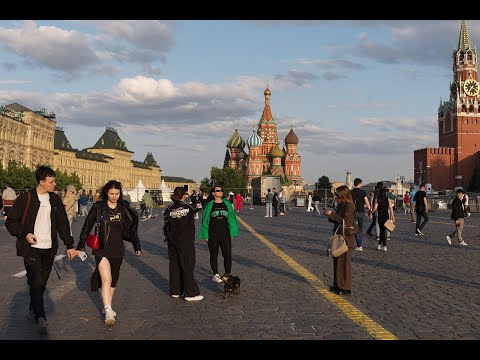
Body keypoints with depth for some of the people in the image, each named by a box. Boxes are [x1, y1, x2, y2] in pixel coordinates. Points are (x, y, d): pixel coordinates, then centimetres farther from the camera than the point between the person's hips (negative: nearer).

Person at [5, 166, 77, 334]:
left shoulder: (55, 200, 8)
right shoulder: (26, 198, -6)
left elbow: (63, 224, 12)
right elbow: (11, 222, -1)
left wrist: (69, 245, 8)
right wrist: (24, 234, -16)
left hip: (49, 249, 4)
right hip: (31, 248, -4)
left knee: (42, 282, 11)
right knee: (36, 282, -13)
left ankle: (33, 309, 31)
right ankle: (40, 318, -12)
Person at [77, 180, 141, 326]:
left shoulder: (124, 208, 3)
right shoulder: (98, 207, -5)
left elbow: (131, 229, 11)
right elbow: (87, 226, 2)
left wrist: (137, 245, 10)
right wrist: (81, 245, 4)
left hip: (118, 249, 3)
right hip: (101, 249, -3)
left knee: (113, 280, 12)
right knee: (106, 279, -16)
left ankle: (107, 307, 29)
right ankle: (108, 312, -13)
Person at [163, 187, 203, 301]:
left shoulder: (169, 209, 0)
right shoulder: (189, 207, -11)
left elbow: (166, 226, 6)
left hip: (173, 242, 4)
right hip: (186, 242, -4)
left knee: (174, 265, 13)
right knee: (187, 266, 1)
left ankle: (175, 291, 22)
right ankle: (190, 293, 4)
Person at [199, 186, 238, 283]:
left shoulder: (227, 204, 4)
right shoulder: (209, 205, -1)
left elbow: (232, 218, 8)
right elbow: (205, 220, 3)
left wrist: (232, 233, 5)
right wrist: (205, 235, 0)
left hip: (225, 234, 1)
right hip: (213, 235, -1)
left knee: (227, 255, -4)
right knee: (214, 255, 9)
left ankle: (227, 274, 10)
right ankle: (216, 274, 23)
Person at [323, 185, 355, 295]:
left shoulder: (349, 206, -14)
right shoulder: (340, 205, 13)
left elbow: (344, 220, -21)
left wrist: (332, 214, -19)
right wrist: (330, 215, 3)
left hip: (345, 238, -9)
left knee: (344, 262, -3)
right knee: (337, 261, 14)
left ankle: (346, 287, 5)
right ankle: (338, 285, 24)